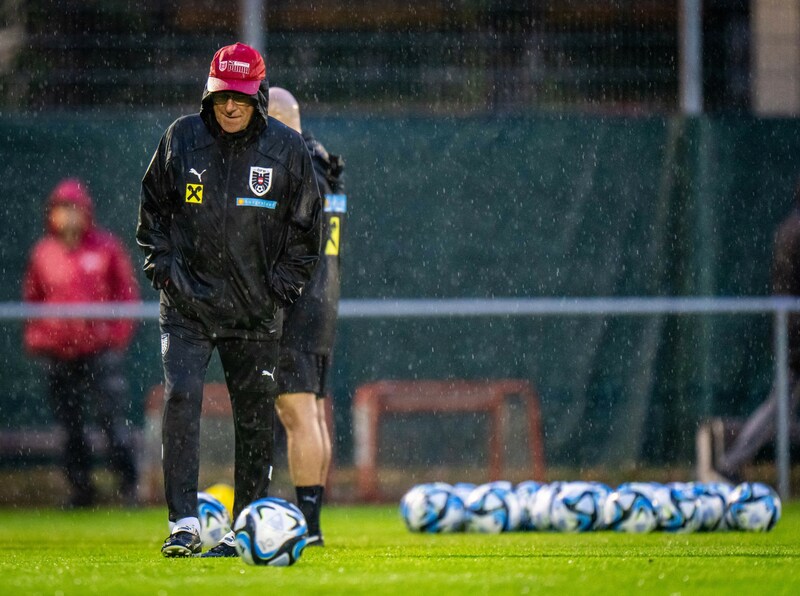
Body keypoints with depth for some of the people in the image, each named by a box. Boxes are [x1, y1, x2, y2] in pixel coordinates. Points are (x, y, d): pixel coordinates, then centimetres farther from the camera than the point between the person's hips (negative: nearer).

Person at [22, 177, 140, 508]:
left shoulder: (106, 246, 0)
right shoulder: (43, 252, 7)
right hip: (59, 354, 3)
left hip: (101, 349, -3)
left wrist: (119, 332, -3)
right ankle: (80, 487, 13)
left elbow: (127, 291, 6)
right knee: (71, 426, 6)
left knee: (114, 419, -9)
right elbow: (32, 298, 18)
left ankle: (129, 486, -5)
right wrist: (34, 336, 8)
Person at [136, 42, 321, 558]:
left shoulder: (286, 149, -1)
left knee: (256, 418, 5)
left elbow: (306, 225, 8)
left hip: (256, 311, 0)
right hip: (187, 303, 0)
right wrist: (162, 266, 2)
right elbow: (153, 207, 13)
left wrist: (284, 284, 0)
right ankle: (184, 524, -14)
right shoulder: (182, 140, 1)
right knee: (180, 398, -15)